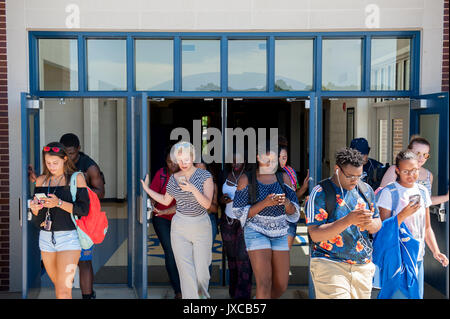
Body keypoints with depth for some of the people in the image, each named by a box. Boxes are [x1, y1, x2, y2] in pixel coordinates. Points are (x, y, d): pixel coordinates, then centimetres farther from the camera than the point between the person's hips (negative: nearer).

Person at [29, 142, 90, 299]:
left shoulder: (76, 178, -2)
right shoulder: (41, 180, 10)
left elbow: (84, 209, -10)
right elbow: (35, 217, 12)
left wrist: (59, 203, -22)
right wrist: (34, 207, -11)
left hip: (68, 237, -5)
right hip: (45, 237, 5)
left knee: (64, 291, -10)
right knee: (57, 286, 13)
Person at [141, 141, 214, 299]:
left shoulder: (204, 175, -6)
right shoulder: (174, 178, 5)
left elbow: (207, 204, -14)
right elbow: (166, 201, 20)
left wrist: (193, 189, -29)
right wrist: (147, 189, 15)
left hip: (201, 226, -2)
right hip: (179, 228, 2)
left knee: (202, 272, 4)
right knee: (186, 271, -3)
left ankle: (202, 296, 34)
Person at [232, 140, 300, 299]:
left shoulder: (283, 177, 3)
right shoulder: (246, 180, -7)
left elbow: (293, 211, 4)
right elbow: (240, 213, -8)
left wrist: (286, 202, -20)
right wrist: (264, 203, -22)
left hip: (280, 234, 4)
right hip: (257, 232, -4)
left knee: (281, 286, 7)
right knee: (264, 284, -14)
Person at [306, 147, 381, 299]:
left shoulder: (366, 190, 9)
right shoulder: (320, 193, -9)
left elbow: (378, 225, 13)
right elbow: (315, 234, -16)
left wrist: (370, 224, -12)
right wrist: (348, 220, -27)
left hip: (363, 266, 6)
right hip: (329, 265, -5)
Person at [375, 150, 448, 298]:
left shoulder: (422, 191, 9)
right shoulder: (388, 192, -10)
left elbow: (427, 228, 16)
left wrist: (436, 251, 5)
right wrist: (404, 214, -23)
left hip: (418, 258, 6)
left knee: (417, 295, 9)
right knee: (398, 295, -7)